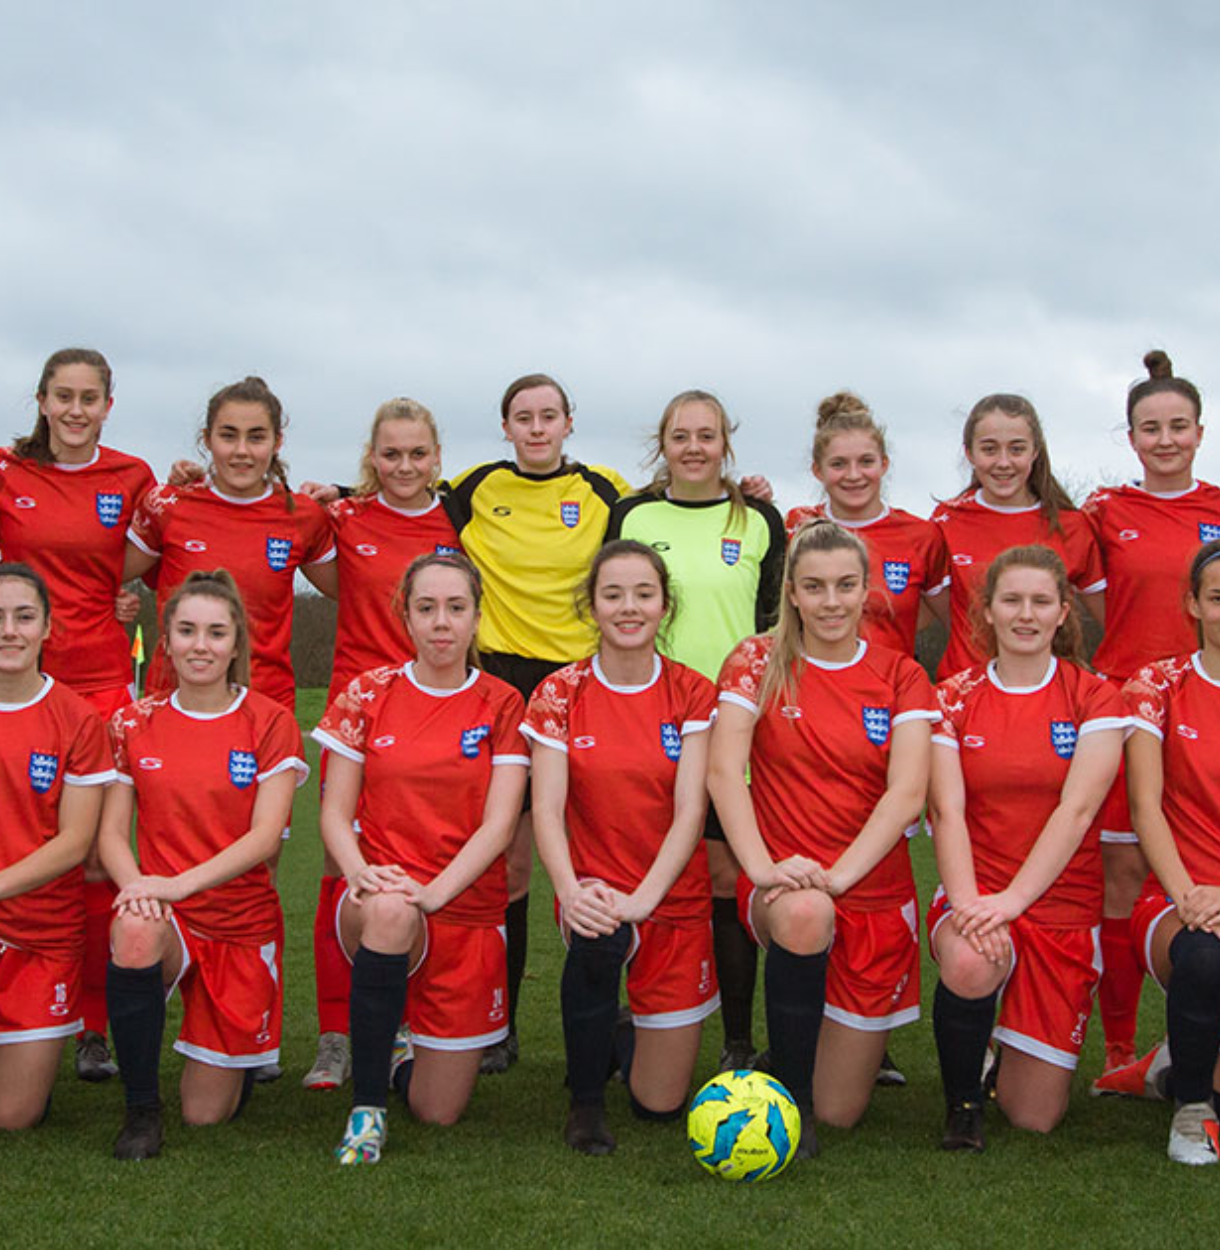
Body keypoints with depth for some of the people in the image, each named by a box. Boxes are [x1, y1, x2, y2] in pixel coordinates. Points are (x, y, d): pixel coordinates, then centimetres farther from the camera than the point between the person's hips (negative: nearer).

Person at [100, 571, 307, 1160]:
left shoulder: (270, 723, -3)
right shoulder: (135, 723, 4)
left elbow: (265, 835, -11)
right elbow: (111, 831, 2)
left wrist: (180, 882, -25)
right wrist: (136, 883, -21)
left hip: (243, 921, -1)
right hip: (164, 916, 1)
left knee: (208, 1114, 0)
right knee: (136, 930, -38)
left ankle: (239, 1057, 39)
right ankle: (141, 1110, -18)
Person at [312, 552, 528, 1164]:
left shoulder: (500, 705, 2)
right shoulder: (368, 695, 5)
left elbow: (497, 826, -6)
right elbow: (335, 813, 4)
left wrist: (433, 892, -21)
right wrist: (359, 871, -17)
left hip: (466, 909, 0)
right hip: (381, 898, 0)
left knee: (438, 1112, -1)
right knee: (389, 912, -40)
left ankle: (415, 1041, 37)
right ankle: (366, 1106, -22)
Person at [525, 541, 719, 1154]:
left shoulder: (692, 694, -1)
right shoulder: (560, 694, -1)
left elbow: (690, 811, -9)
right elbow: (546, 809, -9)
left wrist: (642, 898, -24)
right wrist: (570, 889, -27)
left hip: (675, 898, 1)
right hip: (595, 890, -1)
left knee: (660, 1103, 1)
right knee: (597, 936, -39)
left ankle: (635, 1026, 38)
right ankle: (585, 1098, -12)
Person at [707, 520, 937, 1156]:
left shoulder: (899, 677, 3)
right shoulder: (759, 662, 0)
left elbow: (907, 792, -9)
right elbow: (723, 769, -10)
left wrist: (837, 874, -23)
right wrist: (761, 865, -26)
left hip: (875, 895, 1)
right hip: (783, 888, -1)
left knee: (840, 1112, 1)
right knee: (805, 915, -40)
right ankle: (788, 1092, -17)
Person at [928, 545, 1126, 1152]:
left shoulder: (1094, 698, -1)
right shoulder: (954, 697, 2)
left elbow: (1076, 810, -13)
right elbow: (947, 811, -8)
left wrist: (1011, 901, -24)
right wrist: (968, 904, -25)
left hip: (1064, 905, 0)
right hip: (977, 893, 0)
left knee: (1034, 1117, -1)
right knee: (970, 965, -38)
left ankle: (1014, 1054, 37)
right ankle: (961, 1102, -8)